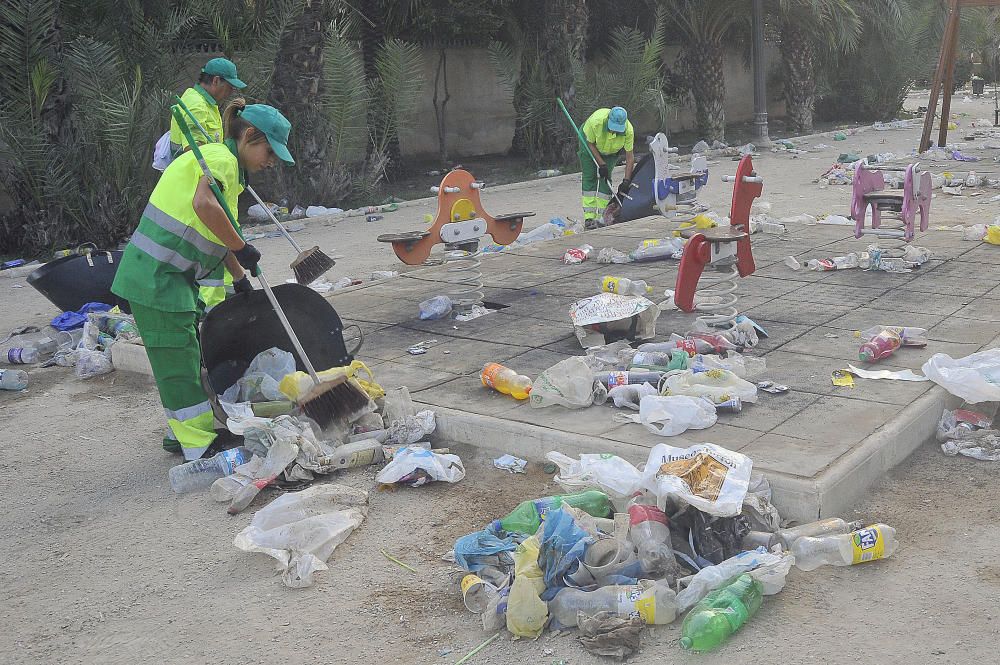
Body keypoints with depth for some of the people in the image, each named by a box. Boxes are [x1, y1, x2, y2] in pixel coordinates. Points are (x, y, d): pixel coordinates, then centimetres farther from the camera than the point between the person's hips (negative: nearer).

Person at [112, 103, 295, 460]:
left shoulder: (228, 166, 19)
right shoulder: (220, 156, -13)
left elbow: (217, 235, 24)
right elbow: (204, 206, -34)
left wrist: (241, 279, 23)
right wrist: (242, 249, -24)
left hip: (171, 277, 10)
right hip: (156, 274, -10)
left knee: (184, 354, 17)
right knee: (178, 357, -5)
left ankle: (182, 432, 29)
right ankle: (200, 446, 2)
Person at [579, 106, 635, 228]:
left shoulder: (628, 131, -33)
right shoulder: (596, 121, -40)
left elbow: (630, 157, -23)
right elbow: (589, 143, -22)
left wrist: (626, 181, -28)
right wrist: (601, 164, -26)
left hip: (611, 151, 1)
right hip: (590, 145, -1)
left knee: (605, 179, -11)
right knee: (589, 178, -11)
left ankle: (602, 217, -7)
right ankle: (589, 216, -12)